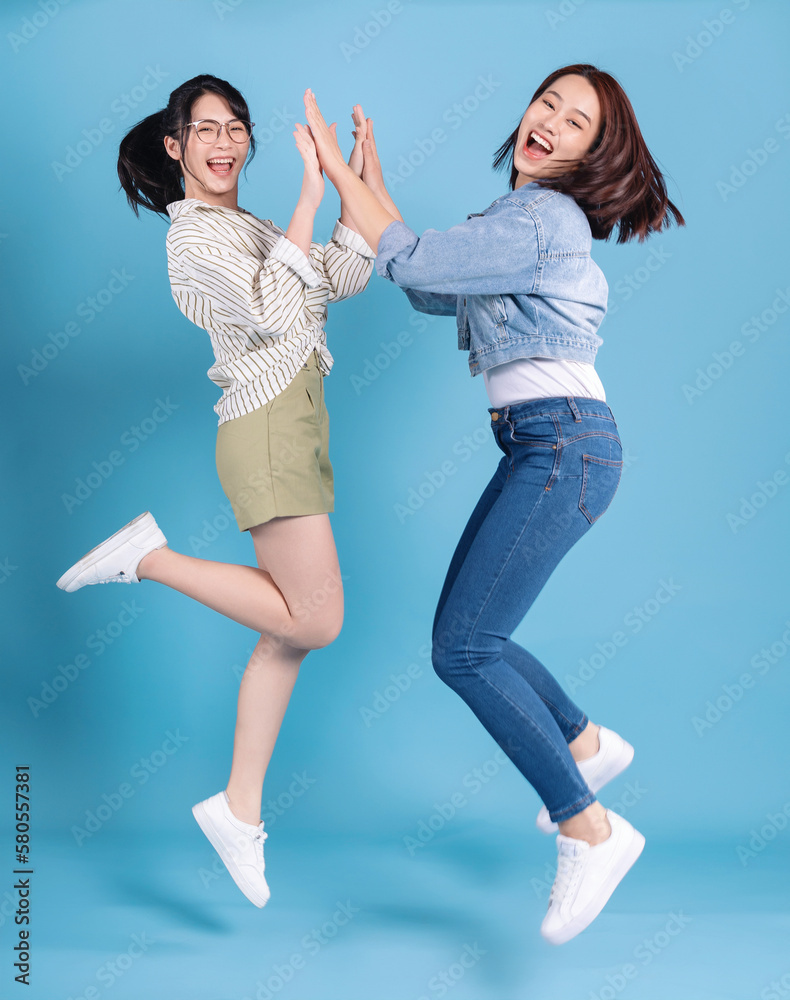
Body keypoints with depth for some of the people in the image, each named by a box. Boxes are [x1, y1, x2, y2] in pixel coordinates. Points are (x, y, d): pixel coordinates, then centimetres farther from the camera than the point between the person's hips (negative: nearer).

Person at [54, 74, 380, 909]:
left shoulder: (245, 228, 22)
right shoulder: (195, 233, -6)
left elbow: (346, 277, 15)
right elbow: (273, 311, -21)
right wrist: (311, 196, -20)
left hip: (296, 423, 9)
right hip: (268, 425, -9)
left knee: (289, 629, 6)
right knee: (315, 620, -10)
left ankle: (239, 807, 12)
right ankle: (149, 556, -1)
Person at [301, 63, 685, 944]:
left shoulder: (542, 218, -10)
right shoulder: (525, 217, 21)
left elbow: (411, 262, -12)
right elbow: (430, 287, 25)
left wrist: (338, 173, -1)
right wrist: (373, 185, 23)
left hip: (562, 443, -10)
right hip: (549, 448, 10)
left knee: (462, 647, -13)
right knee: (473, 636, 15)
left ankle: (590, 832, -7)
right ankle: (588, 745, 32)